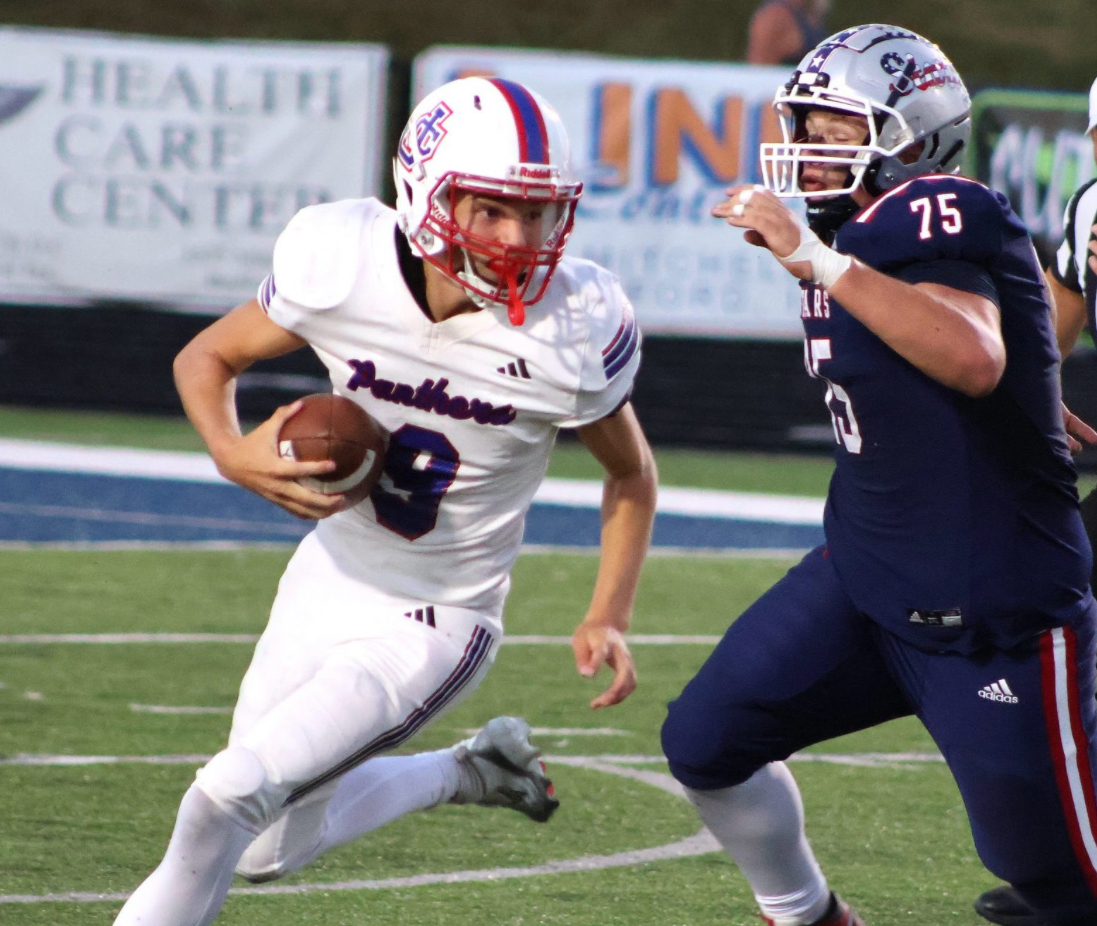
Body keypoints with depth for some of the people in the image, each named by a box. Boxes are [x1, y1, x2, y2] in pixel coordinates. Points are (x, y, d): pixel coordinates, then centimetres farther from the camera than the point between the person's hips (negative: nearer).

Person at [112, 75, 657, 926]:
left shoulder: (571, 330, -22)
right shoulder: (341, 266, -19)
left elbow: (631, 472, -2)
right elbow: (207, 358, -2)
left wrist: (609, 617, -12)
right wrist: (235, 455, -22)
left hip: (435, 627, -4)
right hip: (326, 588, 4)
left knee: (231, 797, -20)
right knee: (268, 849, 16)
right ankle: (467, 772, 36)